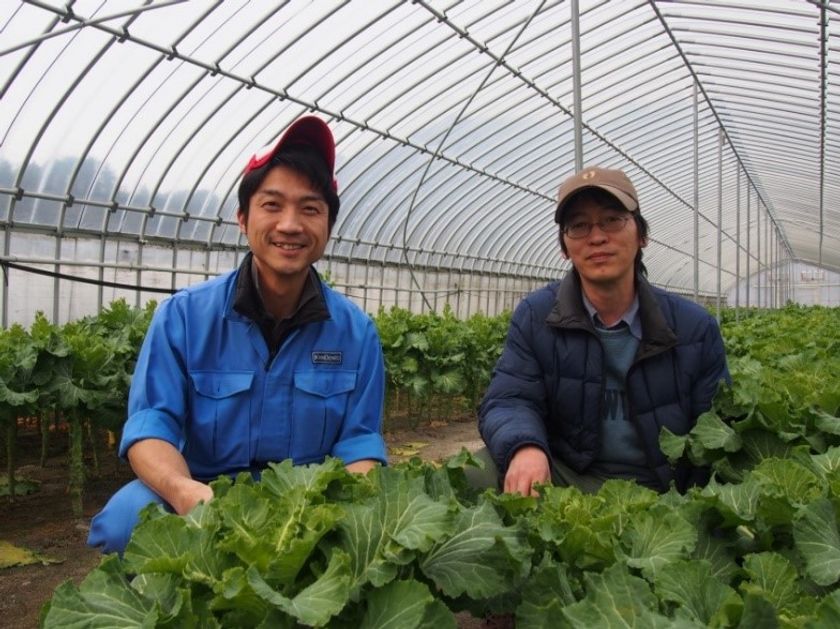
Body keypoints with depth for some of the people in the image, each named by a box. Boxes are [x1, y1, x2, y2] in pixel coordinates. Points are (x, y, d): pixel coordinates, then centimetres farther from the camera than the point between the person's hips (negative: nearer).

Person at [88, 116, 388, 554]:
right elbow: (150, 425, -11)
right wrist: (183, 490, -35)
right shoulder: (183, 315, -4)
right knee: (124, 521, -32)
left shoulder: (357, 332, 0)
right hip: (205, 498, -1)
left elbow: (360, 441, -1)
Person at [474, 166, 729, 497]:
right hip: (565, 479, 0)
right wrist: (526, 447, -33)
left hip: (664, 491, 1)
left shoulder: (696, 327, -1)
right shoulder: (535, 317, -2)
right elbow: (508, 401, -9)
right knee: (478, 473, -25)